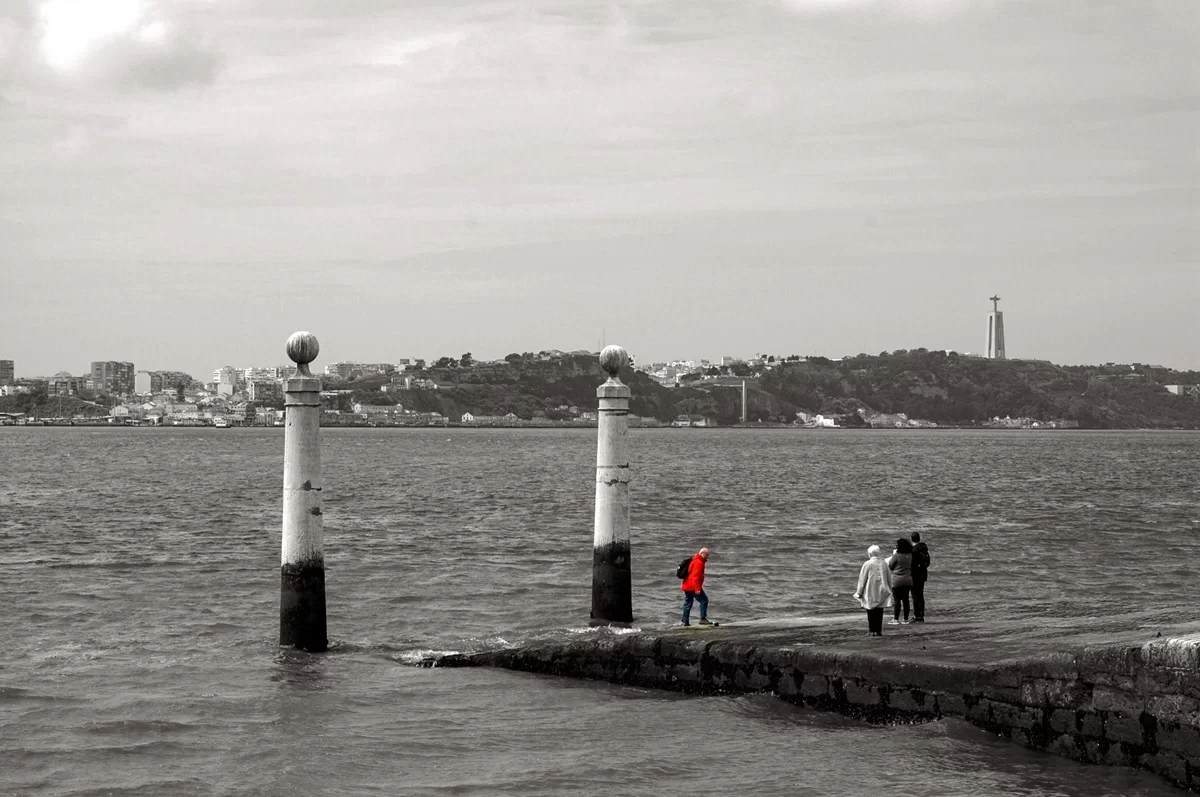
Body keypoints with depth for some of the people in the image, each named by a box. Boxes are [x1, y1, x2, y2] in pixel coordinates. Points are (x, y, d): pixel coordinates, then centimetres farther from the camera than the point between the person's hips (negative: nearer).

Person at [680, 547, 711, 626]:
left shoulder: (694, 560, 18)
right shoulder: (698, 562, -15)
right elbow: (695, 576, -23)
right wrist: (697, 588, -26)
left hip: (687, 586, 10)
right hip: (693, 587, -10)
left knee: (687, 603, 12)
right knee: (704, 600, -7)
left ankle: (685, 621, 14)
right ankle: (703, 619, -11)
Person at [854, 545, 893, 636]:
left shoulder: (867, 564, -10)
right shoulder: (884, 564, 2)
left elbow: (862, 579, -5)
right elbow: (889, 578, 11)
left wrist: (859, 592, 2)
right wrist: (889, 590, 22)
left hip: (870, 593, -3)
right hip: (881, 592, 3)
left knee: (871, 612, 4)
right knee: (879, 612, 8)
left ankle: (872, 630, 2)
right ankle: (879, 630, 6)